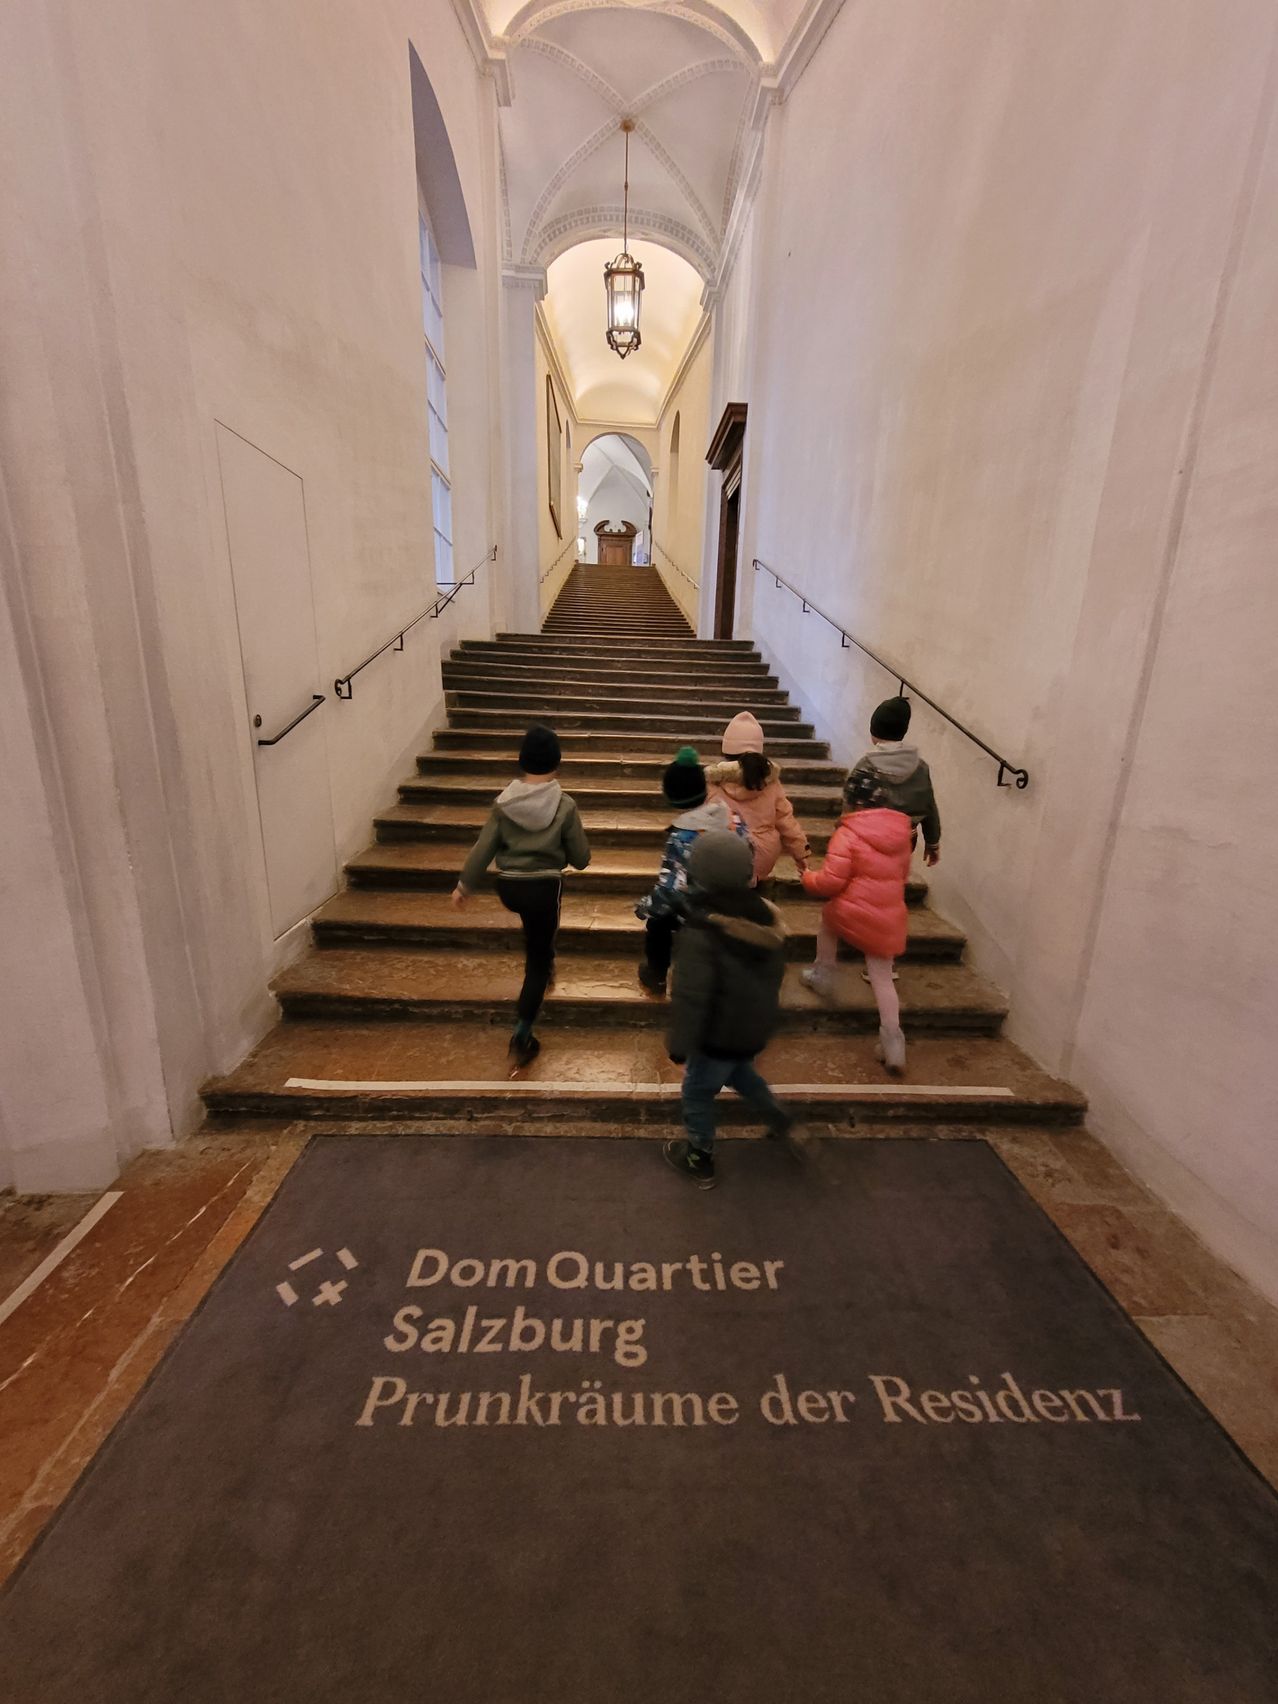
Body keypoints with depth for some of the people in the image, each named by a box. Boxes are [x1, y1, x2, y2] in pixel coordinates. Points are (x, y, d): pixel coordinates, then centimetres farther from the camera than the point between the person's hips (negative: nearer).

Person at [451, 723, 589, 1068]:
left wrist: (464, 885, 9)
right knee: (536, 962, 10)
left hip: (508, 888, 3)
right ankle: (522, 1036, 9)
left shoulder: (505, 802, -5)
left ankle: (545, 963, 51)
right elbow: (581, 858, -5)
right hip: (545, 888, -3)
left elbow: (483, 849, -2)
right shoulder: (565, 806, -12)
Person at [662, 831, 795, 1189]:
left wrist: (680, 1044, -16)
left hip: (722, 1031, -7)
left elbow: (690, 995, -28)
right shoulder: (766, 916, -6)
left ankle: (700, 1160, 35)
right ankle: (782, 1123, 38)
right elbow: (775, 972, 9)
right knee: (739, 1071, 35)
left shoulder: (701, 932, -30)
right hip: (757, 1025, 7)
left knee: (698, 1091, 17)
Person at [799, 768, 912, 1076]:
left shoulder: (848, 833, -15)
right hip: (889, 917, 4)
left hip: (851, 911, -4)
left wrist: (808, 878, 3)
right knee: (882, 977, 12)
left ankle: (822, 975, 43)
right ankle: (892, 1042, 8)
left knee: (827, 920, 32)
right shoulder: (901, 831, 6)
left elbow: (831, 881, -17)